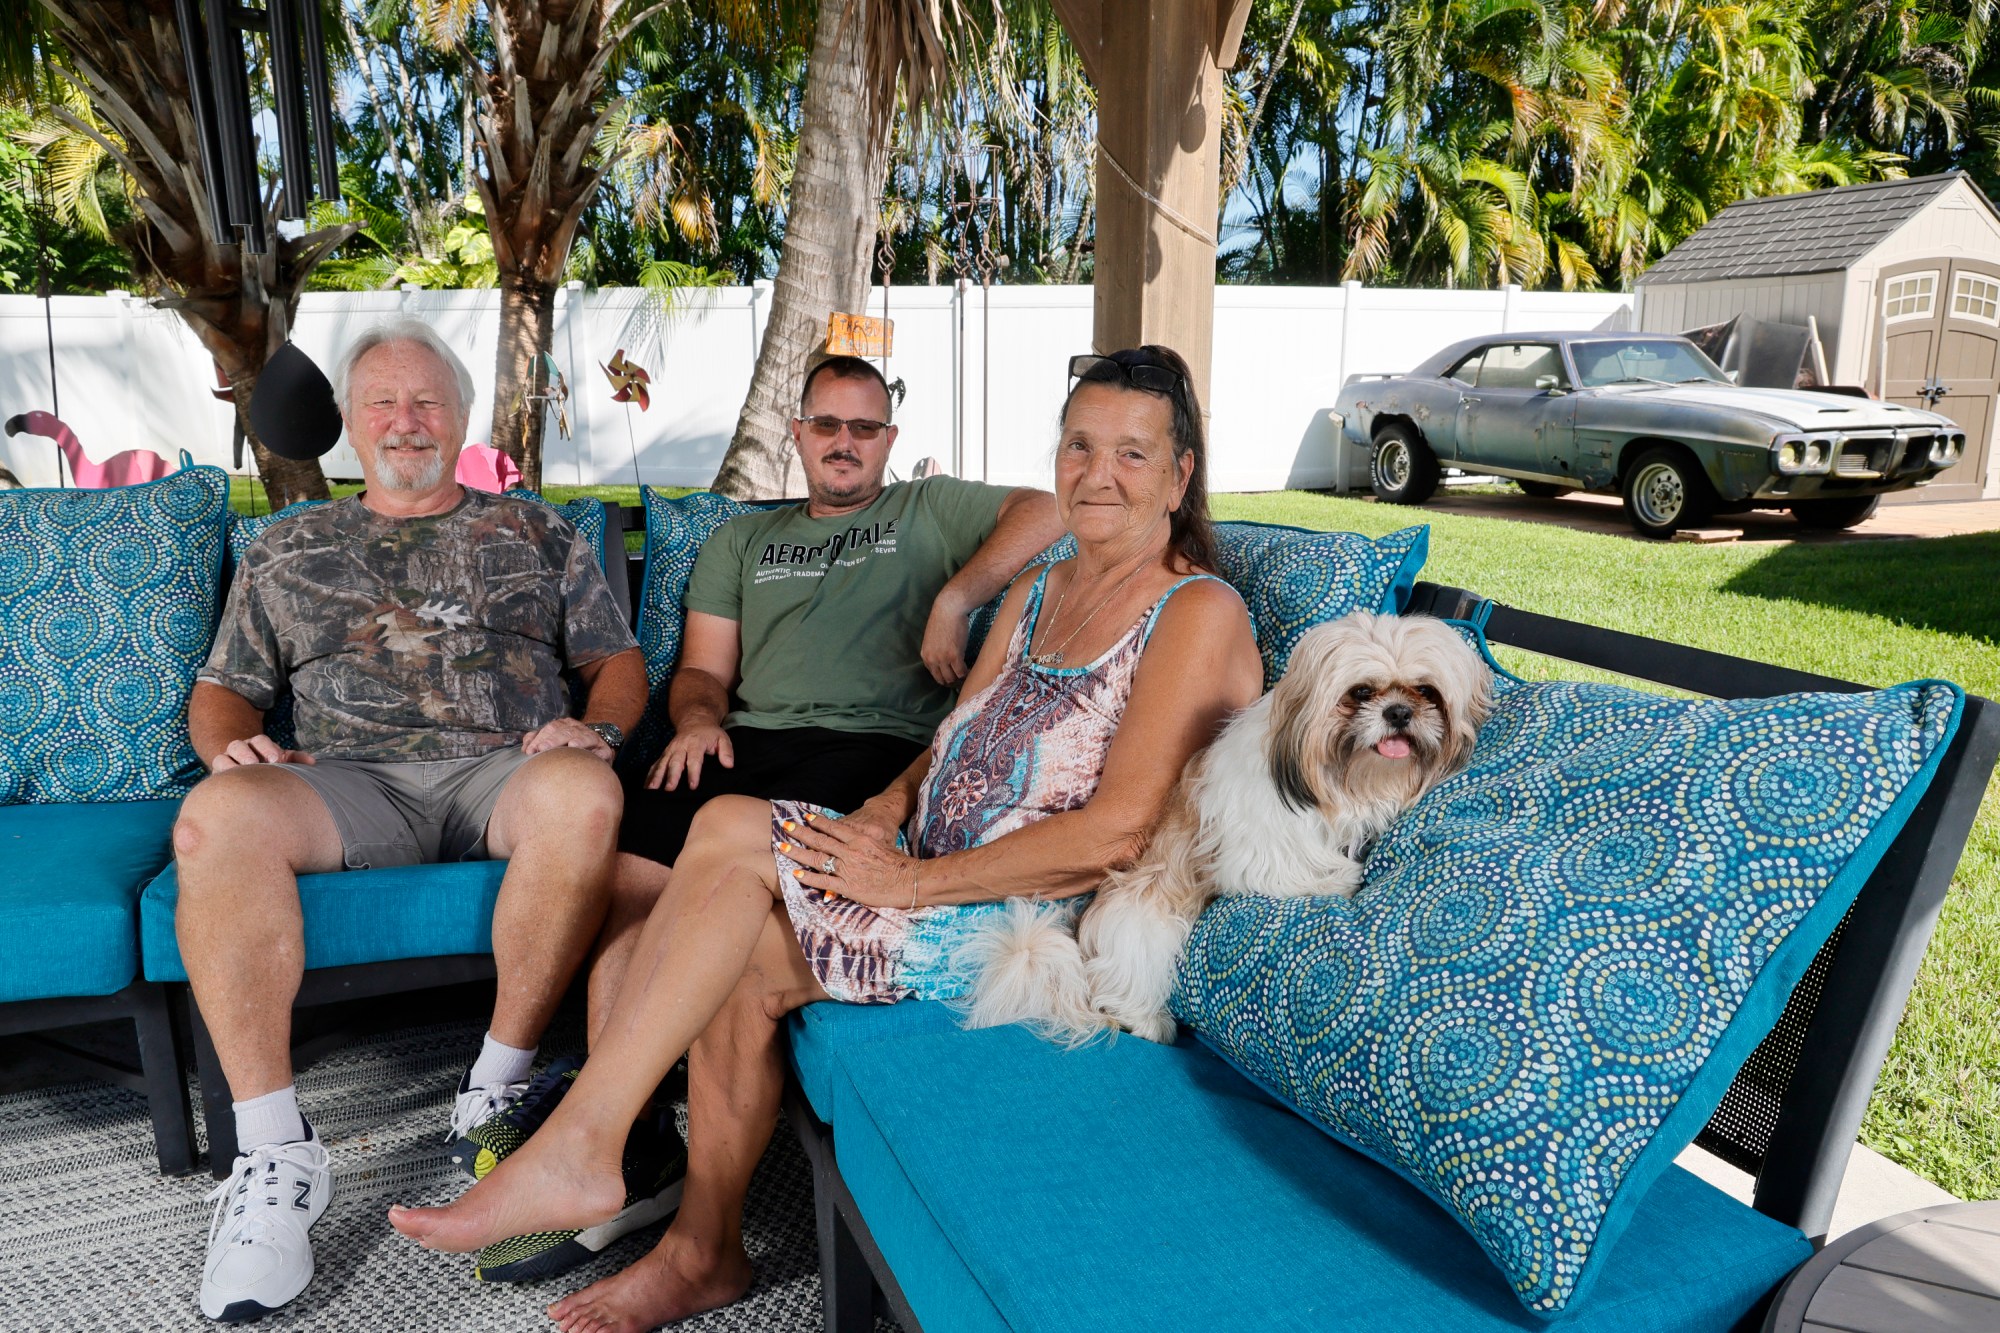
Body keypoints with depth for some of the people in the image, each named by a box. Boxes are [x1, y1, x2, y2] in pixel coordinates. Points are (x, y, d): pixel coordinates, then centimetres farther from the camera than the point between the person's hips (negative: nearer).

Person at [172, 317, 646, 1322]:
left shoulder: (535, 534, 23)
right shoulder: (289, 551, 27)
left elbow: (617, 661, 18)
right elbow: (223, 689, 24)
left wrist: (596, 727, -5)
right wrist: (227, 745, 0)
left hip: (504, 771, -1)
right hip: (348, 782, 1)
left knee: (582, 793, -38)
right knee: (215, 819, -33)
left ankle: (497, 1089, -22)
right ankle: (274, 1154, -26)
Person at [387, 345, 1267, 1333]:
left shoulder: (1200, 614, -11)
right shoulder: (1038, 592, 16)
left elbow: (1116, 835, -20)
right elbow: (951, 750, 16)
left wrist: (907, 882, -19)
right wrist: (877, 816, -6)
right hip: (948, 889, 8)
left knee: (731, 830, -17)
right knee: (738, 966, -13)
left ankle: (576, 1147, -9)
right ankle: (703, 1252, 6)